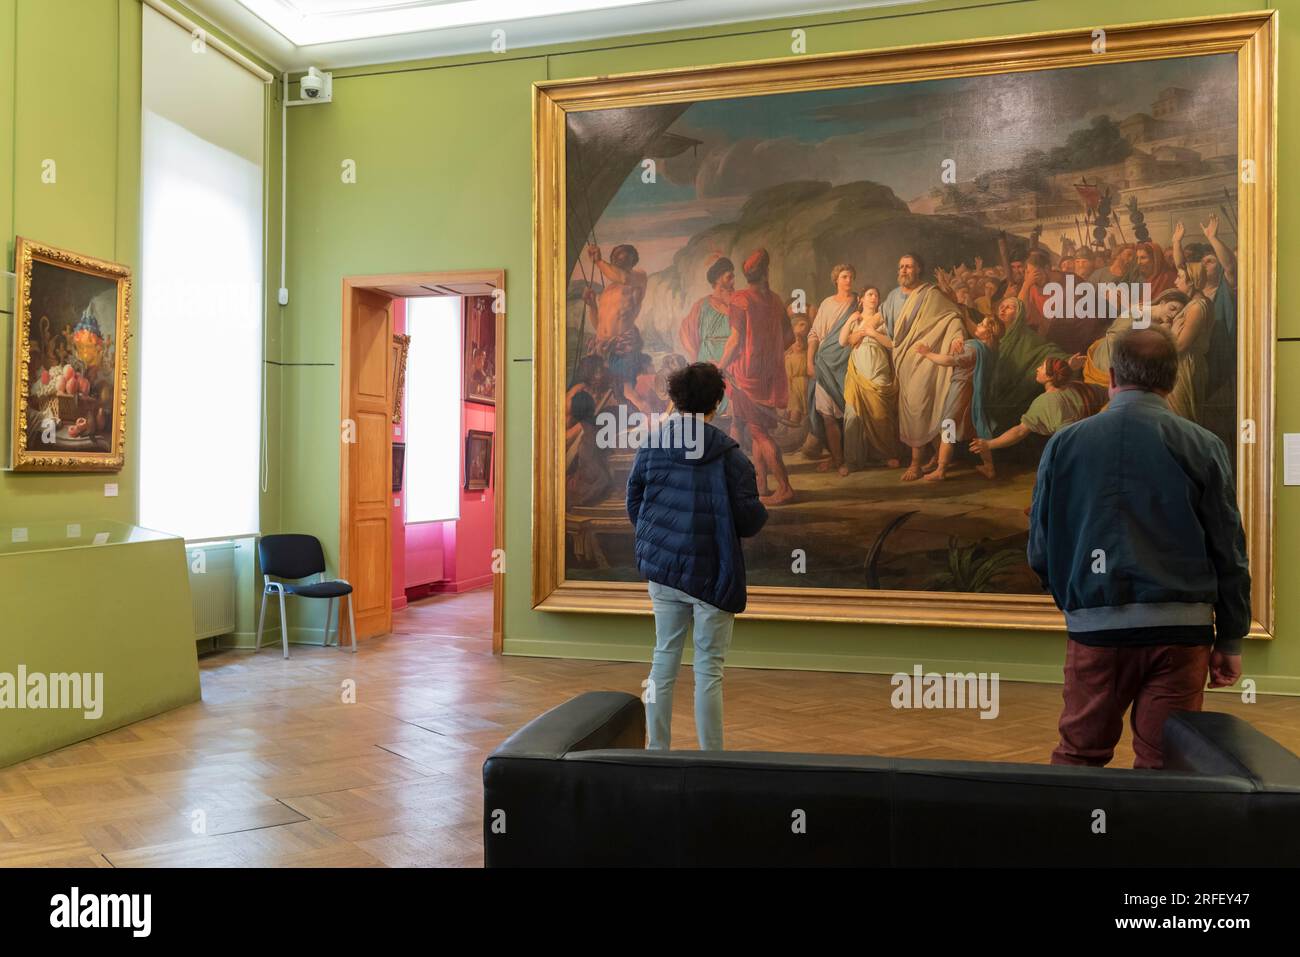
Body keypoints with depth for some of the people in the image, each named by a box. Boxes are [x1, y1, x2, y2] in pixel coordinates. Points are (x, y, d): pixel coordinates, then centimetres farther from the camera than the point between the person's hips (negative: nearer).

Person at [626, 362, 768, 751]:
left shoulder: (651, 447, 1)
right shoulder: (728, 454, -12)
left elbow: (633, 504, 7)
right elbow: (749, 519, -13)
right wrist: (760, 513, 10)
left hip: (661, 568, 4)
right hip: (710, 573, -4)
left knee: (664, 659, 14)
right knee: (708, 668, 4)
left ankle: (657, 751, 21)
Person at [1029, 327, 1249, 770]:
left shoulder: (1064, 443, 1)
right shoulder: (1204, 447, -1)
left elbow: (1040, 550, 4)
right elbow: (1229, 554, 2)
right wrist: (1230, 640, 12)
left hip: (1095, 628, 1)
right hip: (1180, 629, 0)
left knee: (1077, 757, 12)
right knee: (1163, 765, 7)